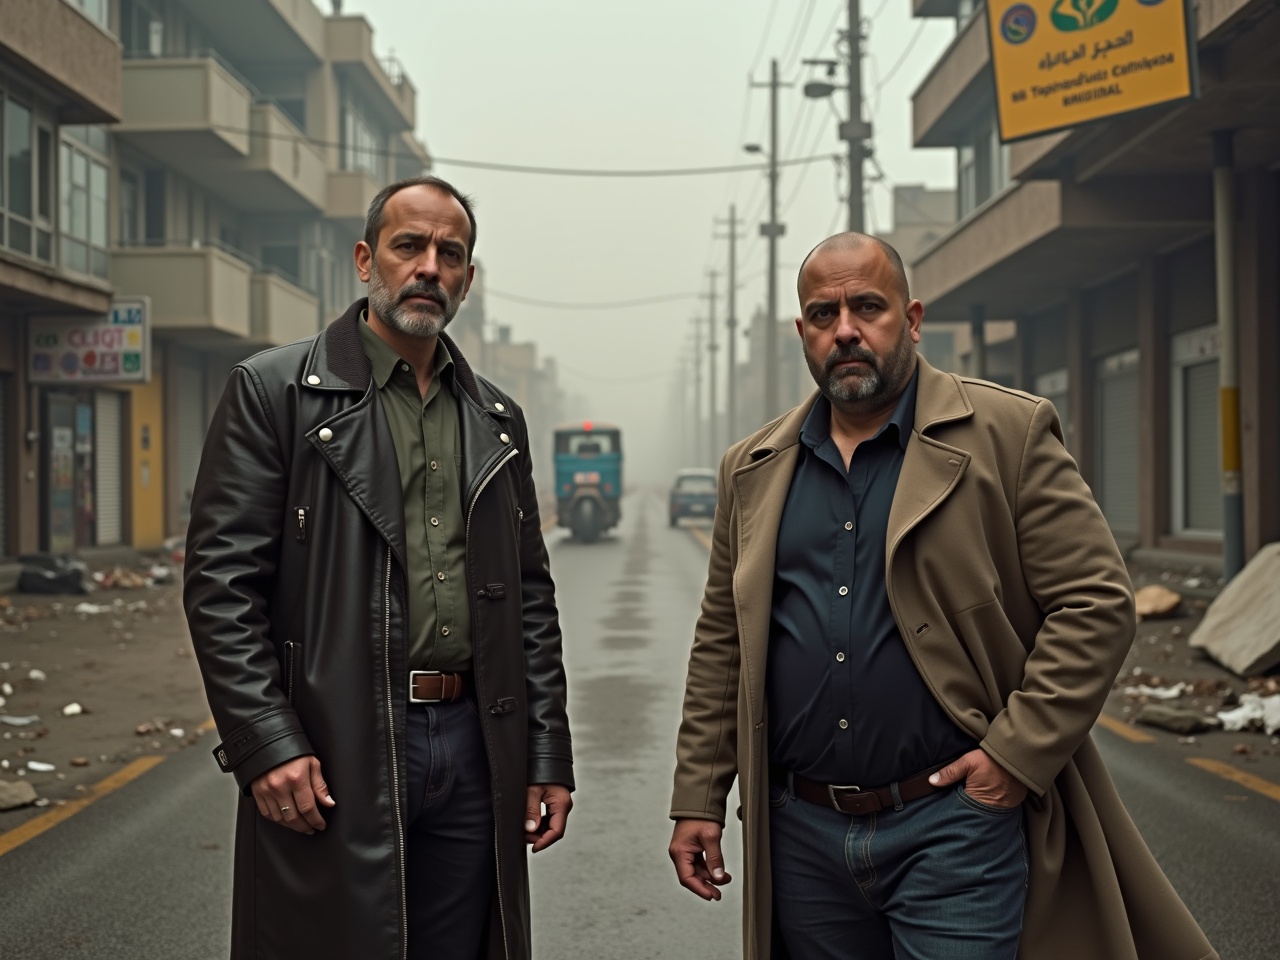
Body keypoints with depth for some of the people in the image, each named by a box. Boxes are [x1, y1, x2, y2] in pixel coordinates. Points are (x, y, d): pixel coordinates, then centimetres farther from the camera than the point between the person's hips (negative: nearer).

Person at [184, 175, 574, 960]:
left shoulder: (498, 418, 14)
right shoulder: (274, 391, -2)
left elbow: (531, 595, 15)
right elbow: (221, 584, -7)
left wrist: (548, 752, 9)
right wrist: (267, 745, -15)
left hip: (473, 748, 5)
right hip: (332, 756, -4)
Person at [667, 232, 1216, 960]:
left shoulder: (1008, 433, -3)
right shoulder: (754, 469, 10)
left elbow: (1097, 604, -7)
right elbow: (723, 642, 12)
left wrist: (1019, 752, -13)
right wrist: (699, 799, 9)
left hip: (952, 826, -4)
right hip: (803, 836, 4)